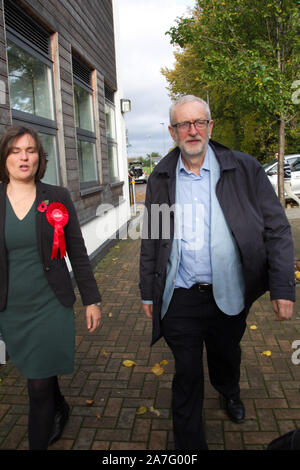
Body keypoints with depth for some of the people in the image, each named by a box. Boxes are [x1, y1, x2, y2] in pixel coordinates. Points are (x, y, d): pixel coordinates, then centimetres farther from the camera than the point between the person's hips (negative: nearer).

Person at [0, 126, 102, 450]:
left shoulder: (58, 198, -4)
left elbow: (77, 253, 0)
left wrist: (91, 300, 1)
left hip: (51, 307, -2)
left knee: (39, 385, 1)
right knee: (37, 375, 21)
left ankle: (38, 443, 25)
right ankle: (60, 411, 51)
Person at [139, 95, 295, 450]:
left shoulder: (244, 169, -5)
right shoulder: (161, 177, 0)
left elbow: (277, 229, -4)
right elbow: (150, 239, 5)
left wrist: (283, 287, -10)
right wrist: (148, 292, 7)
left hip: (229, 295, 1)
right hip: (179, 298, 0)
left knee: (226, 357, 25)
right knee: (186, 375, 11)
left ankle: (229, 394, 60)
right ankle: (189, 442, 35)